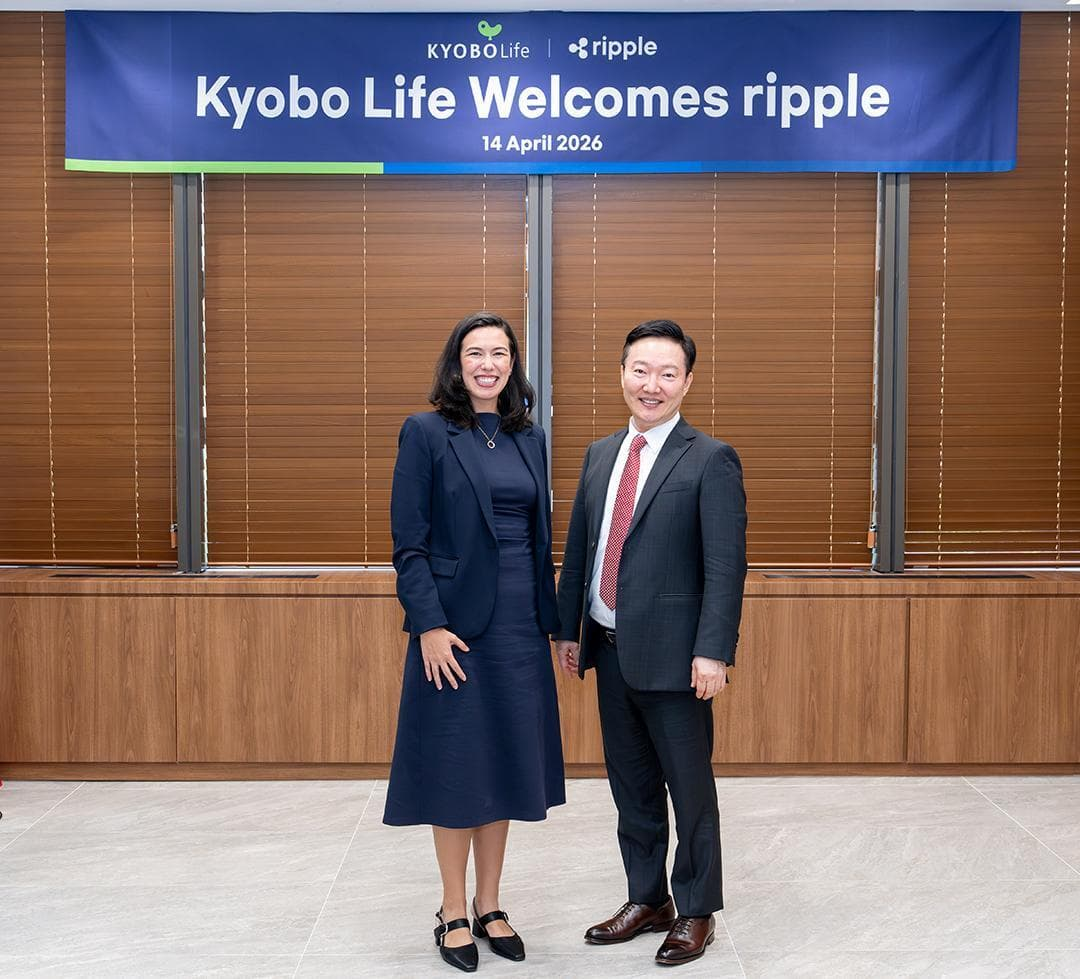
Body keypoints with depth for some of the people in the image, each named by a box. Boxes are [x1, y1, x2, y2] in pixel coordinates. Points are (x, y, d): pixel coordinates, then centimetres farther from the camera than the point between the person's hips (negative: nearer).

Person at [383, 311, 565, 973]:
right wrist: (429, 625, -16)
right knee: (455, 769, 4)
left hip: (519, 628, 5)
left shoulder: (530, 438, 10)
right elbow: (409, 544, -9)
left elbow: (541, 539, 13)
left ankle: (490, 906, 26)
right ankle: (455, 914, 20)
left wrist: (548, 621, 11)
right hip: (455, 627, -5)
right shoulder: (426, 434, -5)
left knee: (506, 765, 12)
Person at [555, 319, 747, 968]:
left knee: (690, 788, 7)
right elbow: (578, 549, 15)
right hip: (610, 648, 6)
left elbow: (726, 567, -13)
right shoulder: (600, 455, 11)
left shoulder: (711, 460, -9)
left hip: (672, 655, -6)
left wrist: (713, 652, -19)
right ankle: (647, 900, 33)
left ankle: (697, 913, 24)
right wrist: (569, 629, 13)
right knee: (632, 786, 17)